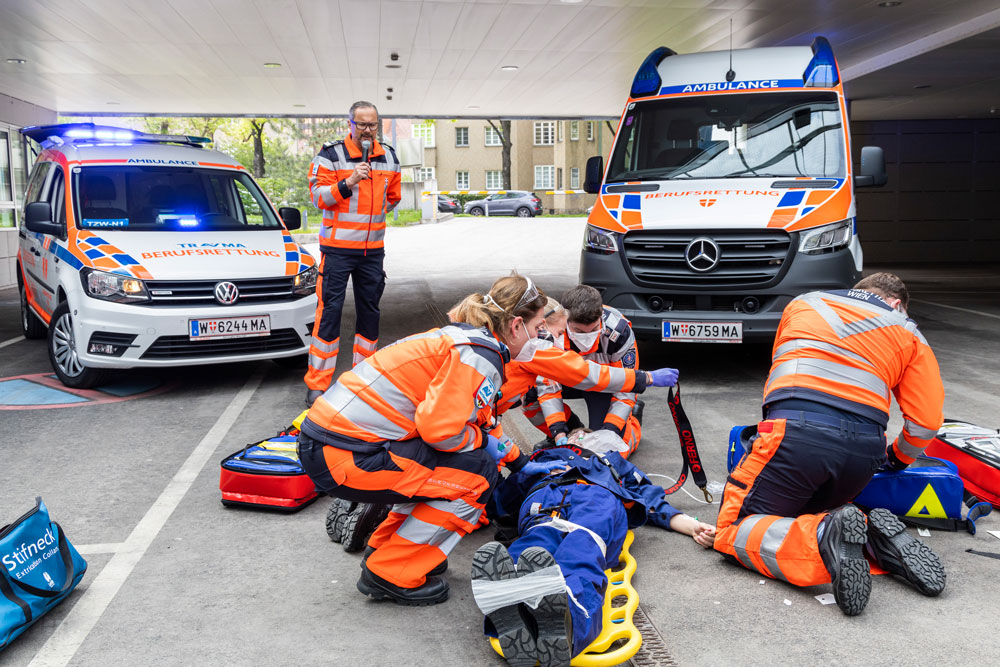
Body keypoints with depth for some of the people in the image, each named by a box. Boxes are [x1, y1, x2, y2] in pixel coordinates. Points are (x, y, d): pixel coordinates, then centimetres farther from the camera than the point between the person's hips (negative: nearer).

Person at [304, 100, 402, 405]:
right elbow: (318, 197, -12)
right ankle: (318, 383, -2)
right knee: (329, 311, -7)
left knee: (369, 311, 9)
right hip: (337, 248, -5)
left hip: (373, 249, 5)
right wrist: (348, 182, -24)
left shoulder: (389, 158, 9)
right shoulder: (330, 156, -6)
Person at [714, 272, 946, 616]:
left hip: (796, 432, -3)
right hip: (864, 448, 3)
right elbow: (926, 423, 14)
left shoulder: (803, 303, 26)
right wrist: (897, 459, 35)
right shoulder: (907, 333, 22)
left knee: (735, 530, 5)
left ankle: (824, 538, -22)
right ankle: (876, 538, -1)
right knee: (811, 510, 28)